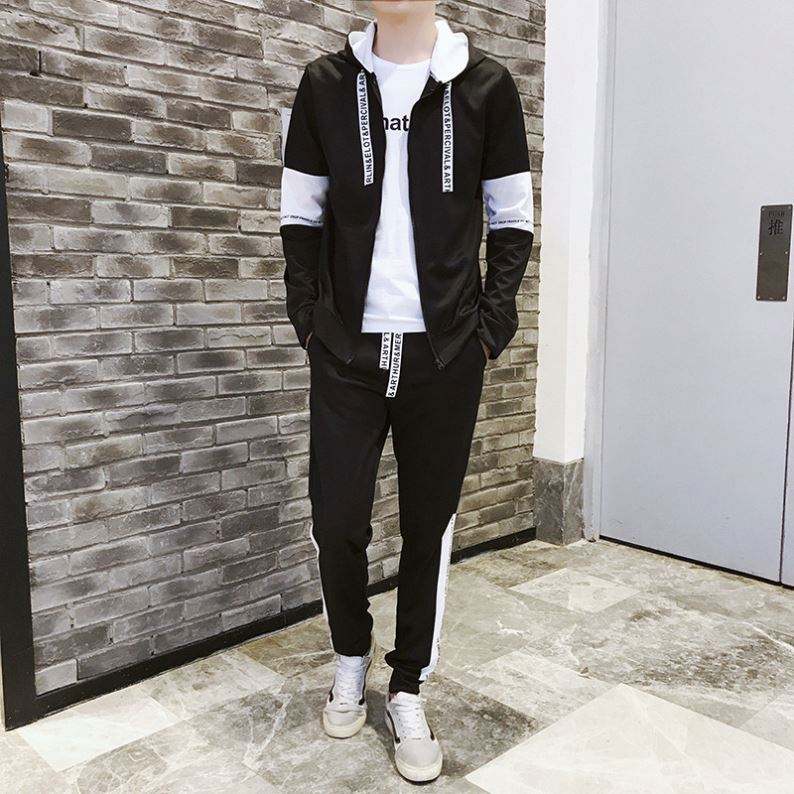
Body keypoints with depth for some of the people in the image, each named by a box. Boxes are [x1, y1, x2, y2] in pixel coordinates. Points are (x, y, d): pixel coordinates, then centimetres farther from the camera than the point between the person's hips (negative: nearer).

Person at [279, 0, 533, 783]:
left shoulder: (486, 86, 4)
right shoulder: (325, 83, 6)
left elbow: (512, 220, 6)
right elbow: (300, 215, 8)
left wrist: (490, 323, -3)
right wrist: (310, 320, -1)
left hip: (445, 354, 0)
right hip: (346, 351, 1)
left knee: (429, 525, 5)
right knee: (336, 521, 3)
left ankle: (408, 692, 24)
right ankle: (350, 658, 31)